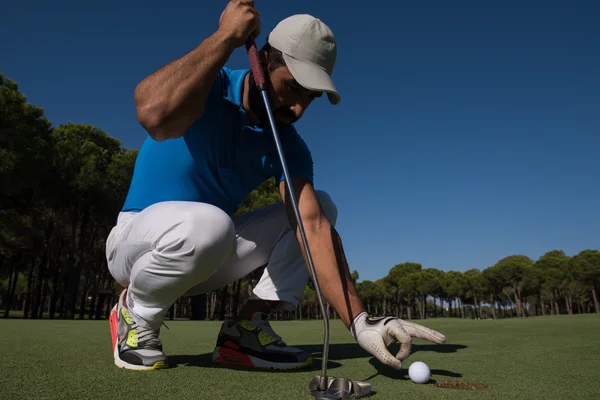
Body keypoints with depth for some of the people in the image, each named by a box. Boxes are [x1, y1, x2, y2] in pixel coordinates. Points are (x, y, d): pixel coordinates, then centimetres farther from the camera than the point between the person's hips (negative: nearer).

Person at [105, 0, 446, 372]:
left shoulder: (290, 146, -6)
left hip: (208, 256, 5)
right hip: (139, 240, -4)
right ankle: (135, 313, -7)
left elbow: (313, 226, -19)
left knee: (320, 206, -5)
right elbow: (154, 113, -43)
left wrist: (360, 322, -29)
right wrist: (226, 36, -33)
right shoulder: (208, 86, -18)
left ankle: (247, 327, -10)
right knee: (206, 224, -41)